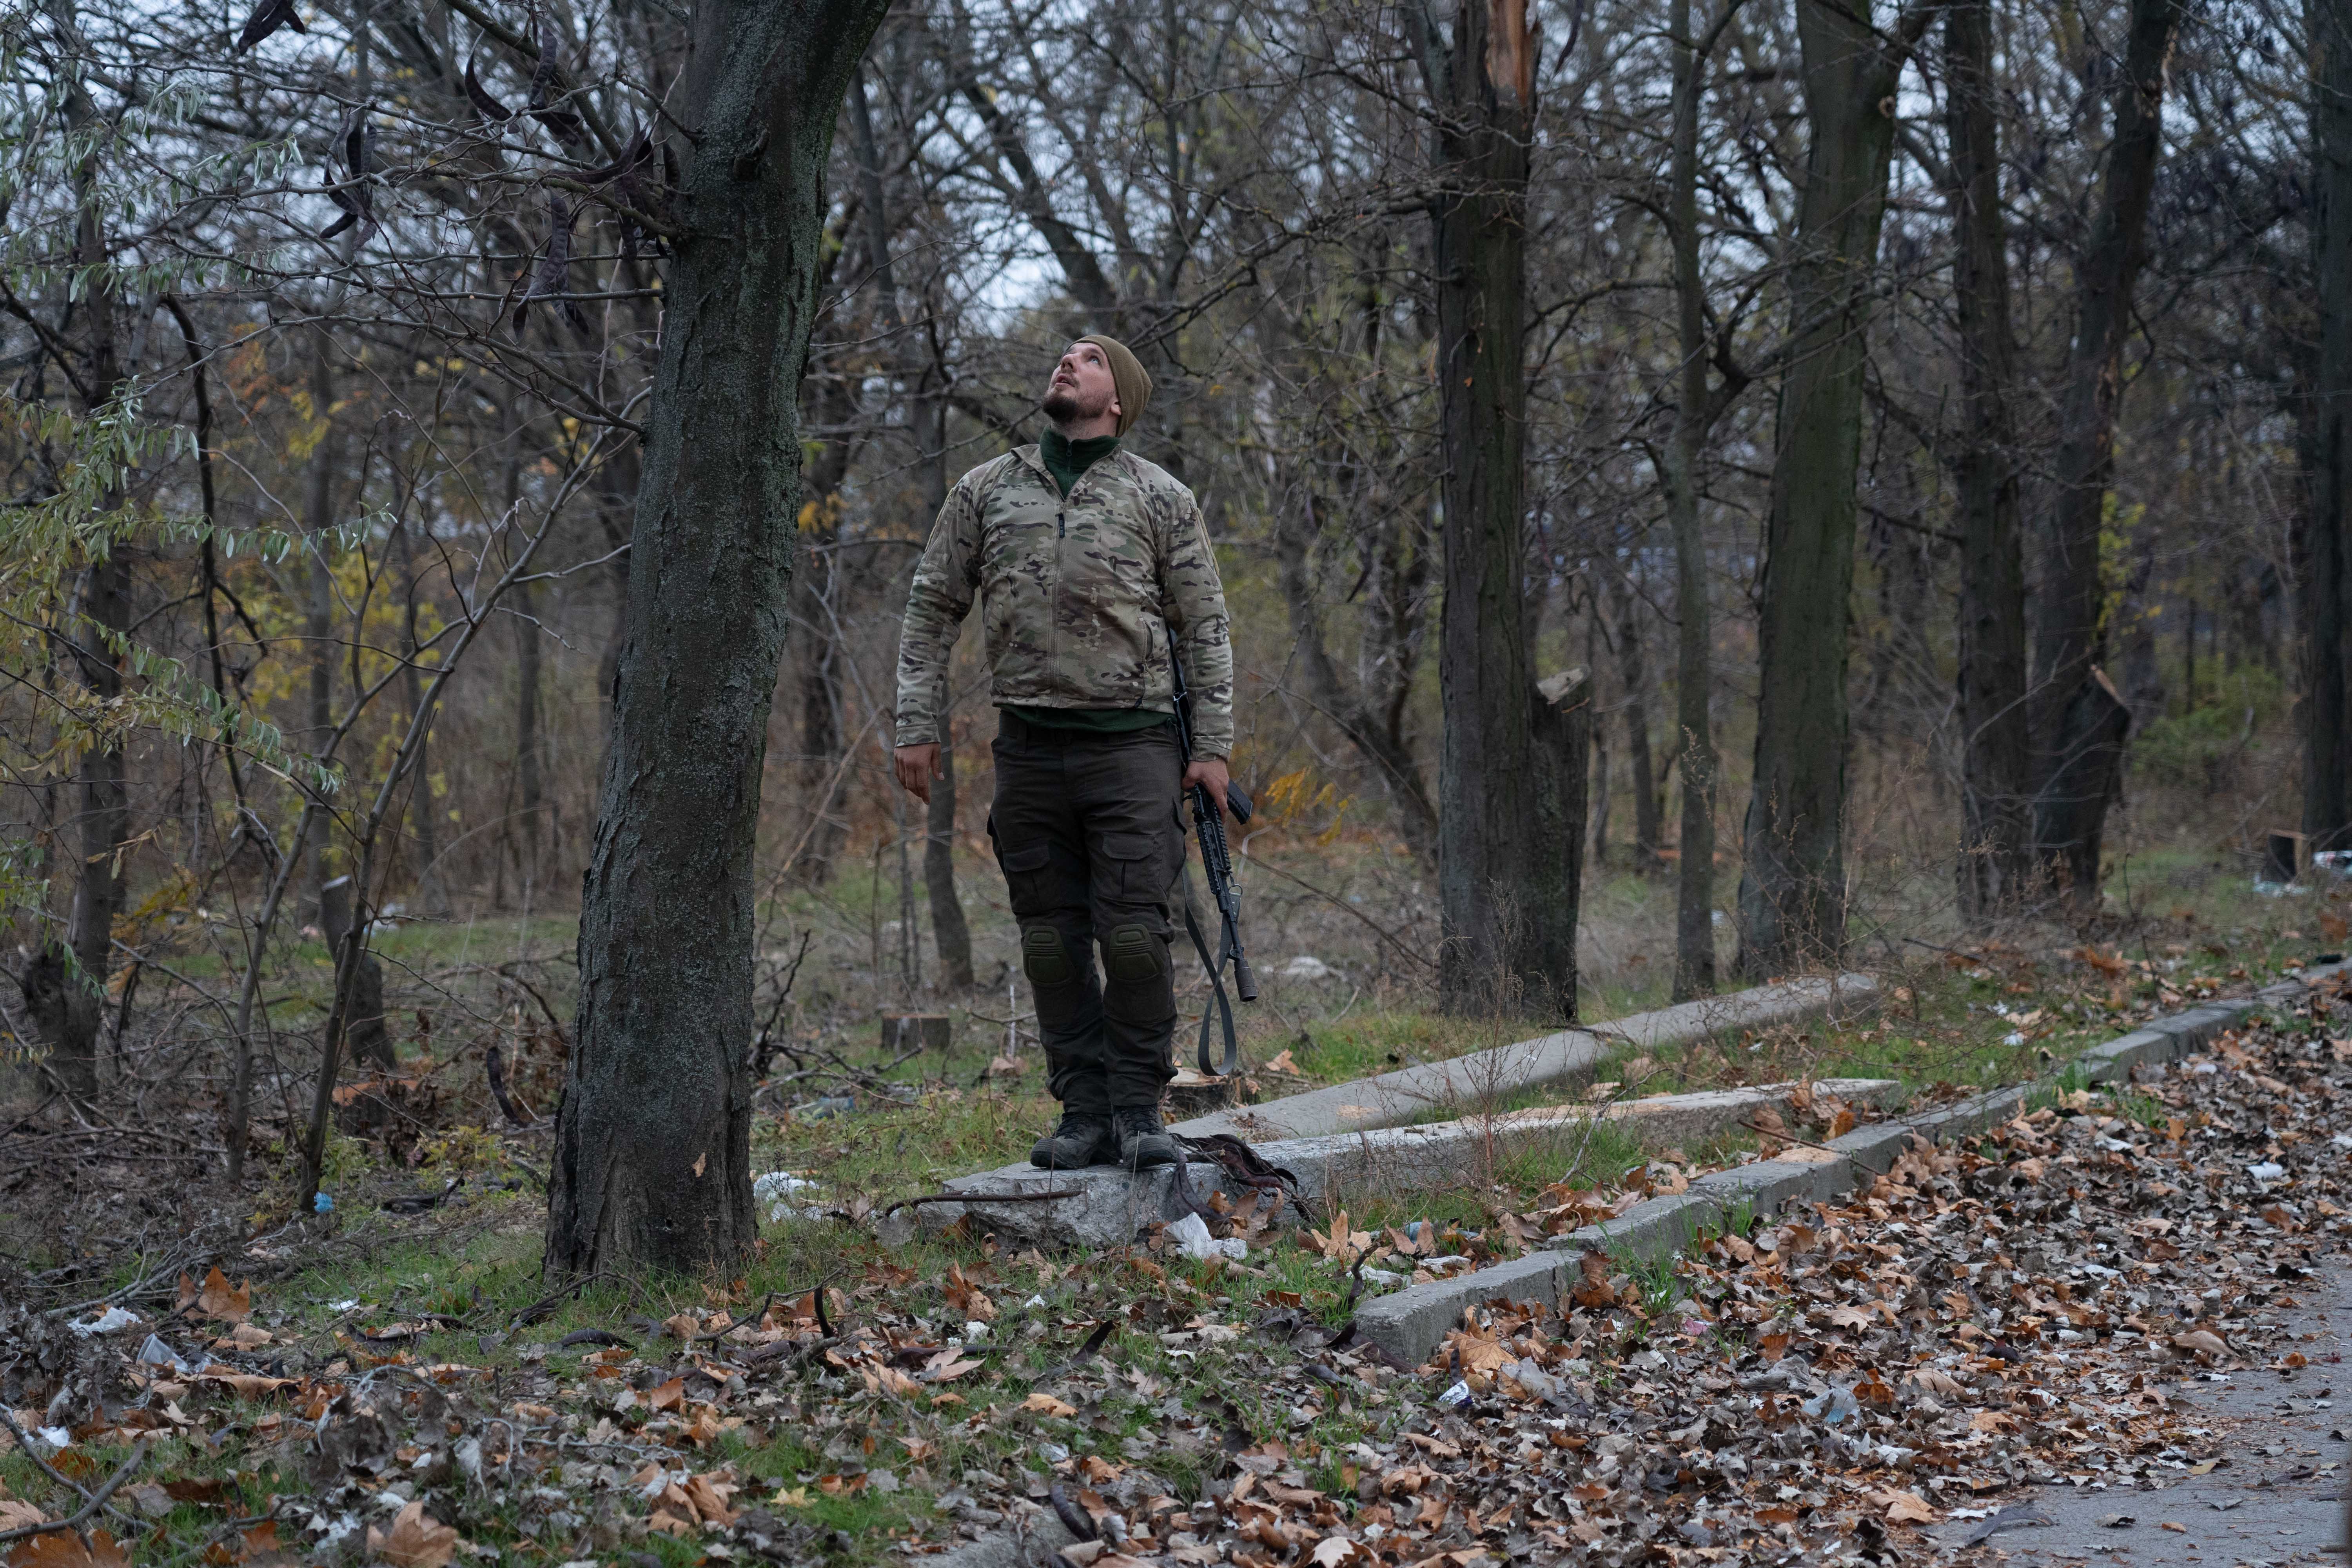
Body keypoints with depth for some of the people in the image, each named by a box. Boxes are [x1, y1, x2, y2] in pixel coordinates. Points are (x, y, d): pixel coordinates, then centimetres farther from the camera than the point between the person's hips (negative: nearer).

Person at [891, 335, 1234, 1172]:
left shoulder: (1162, 498, 6)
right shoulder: (986, 491, 11)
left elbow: (1205, 628, 5)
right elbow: (932, 608, 13)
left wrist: (1213, 748, -2)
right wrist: (917, 727, 5)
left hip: (1132, 746, -2)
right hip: (1030, 748, 3)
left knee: (1135, 934, -9)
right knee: (1053, 940, 4)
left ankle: (1138, 1111, 0)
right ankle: (1084, 1112, 11)